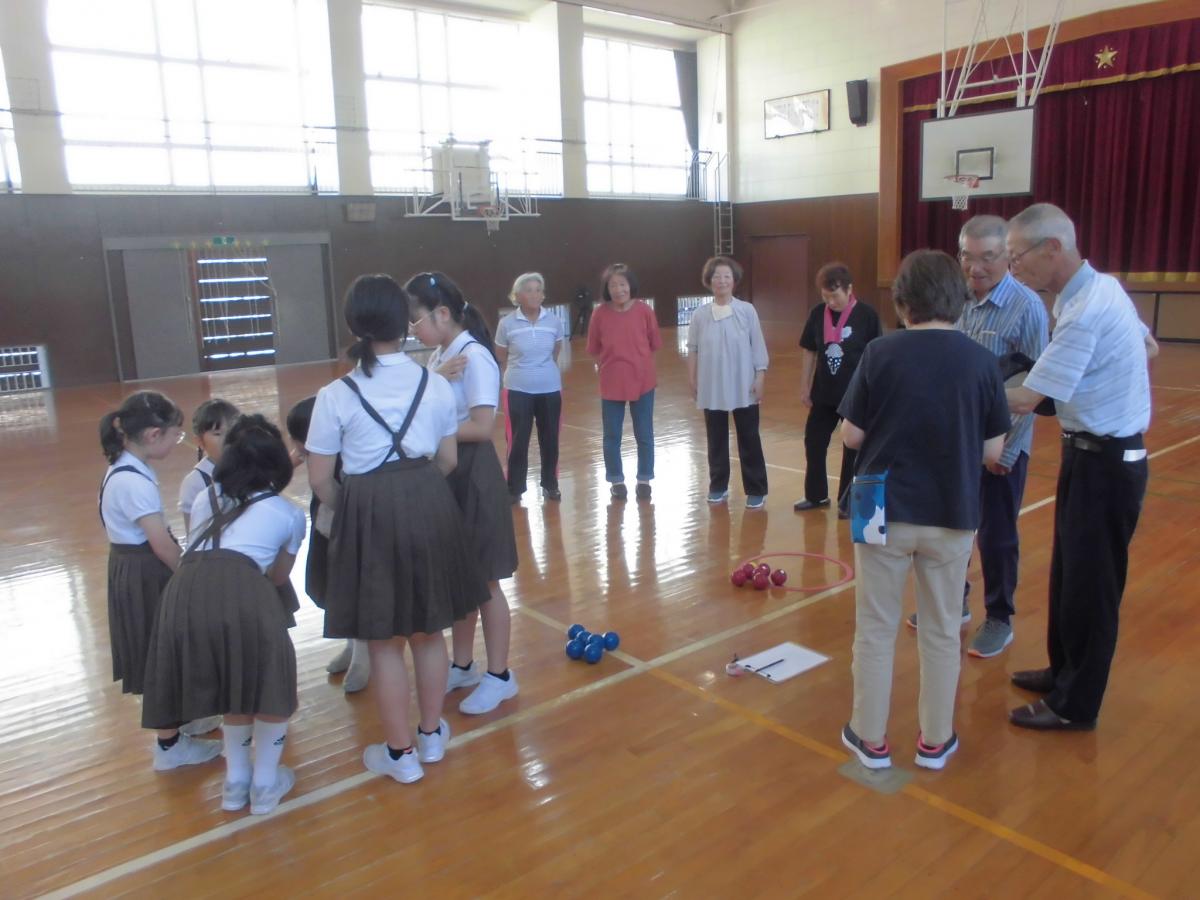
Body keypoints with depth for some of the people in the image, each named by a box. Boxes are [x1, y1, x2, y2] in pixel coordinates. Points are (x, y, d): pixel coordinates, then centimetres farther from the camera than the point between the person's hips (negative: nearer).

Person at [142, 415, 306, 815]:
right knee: (270, 685, 21)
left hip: (184, 592, 4)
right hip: (240, 591, -4)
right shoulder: (289, 513, 23)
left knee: (232, 684, 27)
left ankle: (236, 782, 38)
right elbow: (278, 577, 34)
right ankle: (264, 784, 31)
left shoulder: (205, 498, 31)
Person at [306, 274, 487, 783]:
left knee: (383, 642, 11)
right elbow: (448, 460, 7)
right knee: (428, 632, 19)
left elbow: (320, 480, -4)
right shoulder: (436, 384, -1)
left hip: (370, 512, -3)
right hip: (430, 505, 3)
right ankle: (432, 735, 34)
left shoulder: (336, 395, -9)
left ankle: (400, 754, 24)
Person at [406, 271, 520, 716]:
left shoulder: (475, 357, -17)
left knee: (482, 581, 4)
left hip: (472, 474, -8)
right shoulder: (438, 357, 9)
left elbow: (481, 428, -23)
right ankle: (463, 666, 34)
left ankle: (499, 675, 20)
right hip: (444, 473, 8)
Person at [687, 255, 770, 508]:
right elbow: (693, 350, 6)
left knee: (749, 440, 5)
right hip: (712, 388, 2)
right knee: (716, 440, 11)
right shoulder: (700, 315, 0)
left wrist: (760, 377, -6)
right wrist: (692, 379, 5)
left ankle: (756, 490, 14)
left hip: (744, 388, -1)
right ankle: (718, 486, 25)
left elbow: (758, 347, -2)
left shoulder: (747, 311, -4)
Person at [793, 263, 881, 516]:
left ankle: (847, 501, 20)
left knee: (853, 449, 8)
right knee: (813, 443, 10)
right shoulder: (818, 314, -1)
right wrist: (804, 387, 6)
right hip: (823, 393, 4)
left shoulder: (867, 315, -11)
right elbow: (810, 353, 6)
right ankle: (816, 495, 27)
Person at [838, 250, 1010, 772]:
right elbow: (992, 452, -2)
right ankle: (935, 741, 29)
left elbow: (851, 436, -7)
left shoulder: (880, 353, -11)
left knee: (875, 630, 13)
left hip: (884, 512, -1)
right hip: (952, 516, 2)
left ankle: (870, 739, 24)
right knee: (941, 632, 17)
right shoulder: (981, 361, -6)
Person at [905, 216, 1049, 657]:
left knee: (996, 535, 8)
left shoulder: (1026, 307, -15)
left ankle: (999, 619, 27)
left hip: (1001, 443, -5)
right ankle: (954, 601, 36)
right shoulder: (960, 302, 1)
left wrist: (1008, 450, -15)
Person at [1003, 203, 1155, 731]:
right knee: (1069, 573, 19)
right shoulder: (1102, 287, 5)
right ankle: (1064, 671, 35)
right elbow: (1149, 348, 21)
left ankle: (1076, 705, 17)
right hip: (1097, 453, 9)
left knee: (1090, 585, 3)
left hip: (1104, 461, -9)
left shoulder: (1085, 313, -25)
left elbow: (1025, 400, -25)